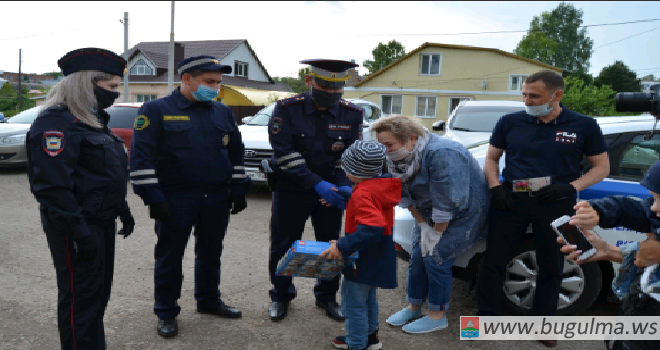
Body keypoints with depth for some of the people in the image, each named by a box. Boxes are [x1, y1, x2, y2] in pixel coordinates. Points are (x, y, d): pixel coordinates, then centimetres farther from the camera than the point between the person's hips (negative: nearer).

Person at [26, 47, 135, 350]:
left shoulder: (92, 120, 14)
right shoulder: (56, 122, -17)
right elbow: (53, 186, -24)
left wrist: (123, 210, 18)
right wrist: (78, 231, -25)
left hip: (102, 221, 10)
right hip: (78, 227, -10)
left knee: (99, 292, 19)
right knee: (80, 298, 2)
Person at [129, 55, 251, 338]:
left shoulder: (223, 112, 10)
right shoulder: (157, 110, -5)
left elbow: (236, 153, 16)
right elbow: (141, 157, -9)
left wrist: (238, 191, 10)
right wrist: (153, 197, -14)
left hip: (217, 199, 5)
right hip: (175, 200, -4)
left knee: (210, 253, 16)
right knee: (170, 256, 7)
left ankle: (209, 300, 34)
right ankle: (166, 312, 21)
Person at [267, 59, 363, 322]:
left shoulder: (352, 114, -4)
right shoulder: (287, 109, -12)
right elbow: (284, 153, -17)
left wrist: (345, 187, -18)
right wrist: (317, 183, -24)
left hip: (330, 191, 2)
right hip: (291, 191, -2)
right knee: (283, 246, 8)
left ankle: (327, 296, 32)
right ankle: (280, 295, 30)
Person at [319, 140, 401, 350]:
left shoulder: (363, 193, -28)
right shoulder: (382, 185, 0)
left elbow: (371, 228, -38)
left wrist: (342, 246, -36)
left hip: (363, 259, -10)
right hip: (377, 257, 10)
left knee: (354, 302, 7)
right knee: (369, 298, 26)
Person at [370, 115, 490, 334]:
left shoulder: (440, 154, -34)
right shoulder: (397, 158, -10)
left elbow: (447, 203, -31)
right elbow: (406, 195, -2)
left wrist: (436, 235, -21)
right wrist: (423, 226, -4)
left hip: (463, 211, -7)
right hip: (428, 213, 7)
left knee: (436, 259, -7)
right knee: (418, 257, 7)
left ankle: (438, 316, 11)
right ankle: (414, 307, 27)